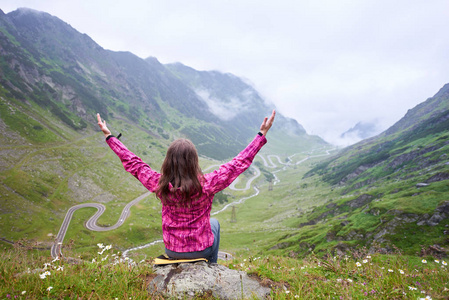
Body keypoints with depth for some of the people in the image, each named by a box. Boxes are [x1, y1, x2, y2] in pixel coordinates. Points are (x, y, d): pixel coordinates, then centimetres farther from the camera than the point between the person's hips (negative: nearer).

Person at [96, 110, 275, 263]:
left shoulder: (160, 185, -20)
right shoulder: (206, 185, -28)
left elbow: (133, 164, -8)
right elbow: (239, 163, -22)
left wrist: (109, 136, 3)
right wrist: (262, 134, -15)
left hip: (172, 251, 2)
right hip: (202, 249, -2)